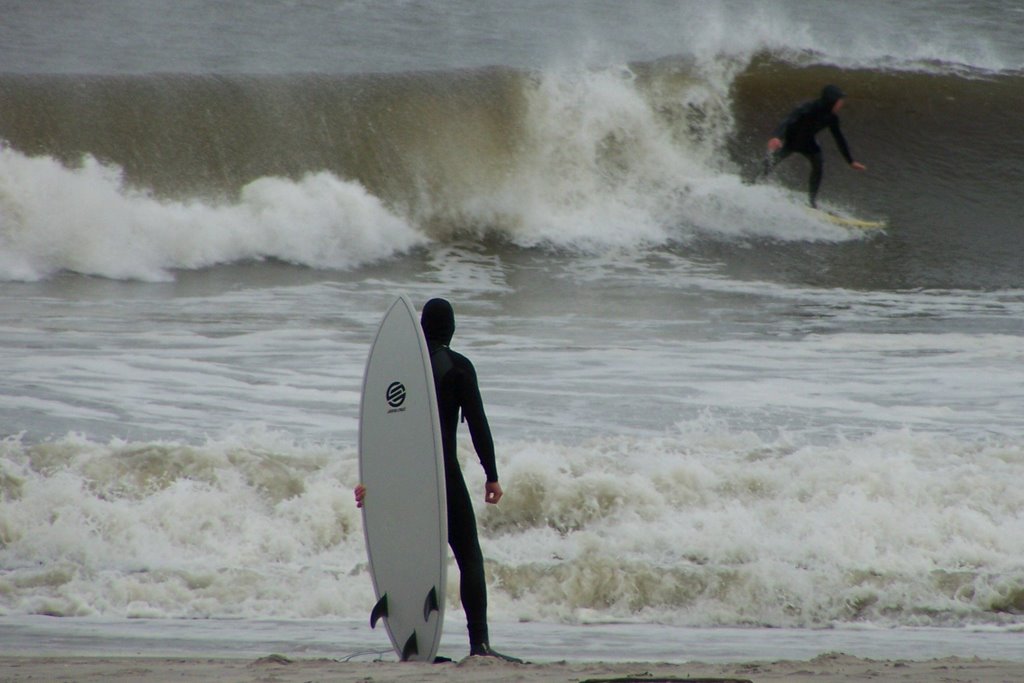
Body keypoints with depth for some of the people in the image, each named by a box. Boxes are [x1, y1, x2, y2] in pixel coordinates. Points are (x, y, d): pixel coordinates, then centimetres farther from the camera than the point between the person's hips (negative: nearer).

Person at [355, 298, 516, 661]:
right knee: (469, 557, -3)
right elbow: (477, 423, -8)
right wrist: (492, 476, -4)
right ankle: (479, 642, -14)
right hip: (444, 472, -4)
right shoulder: (458, 366, -4)